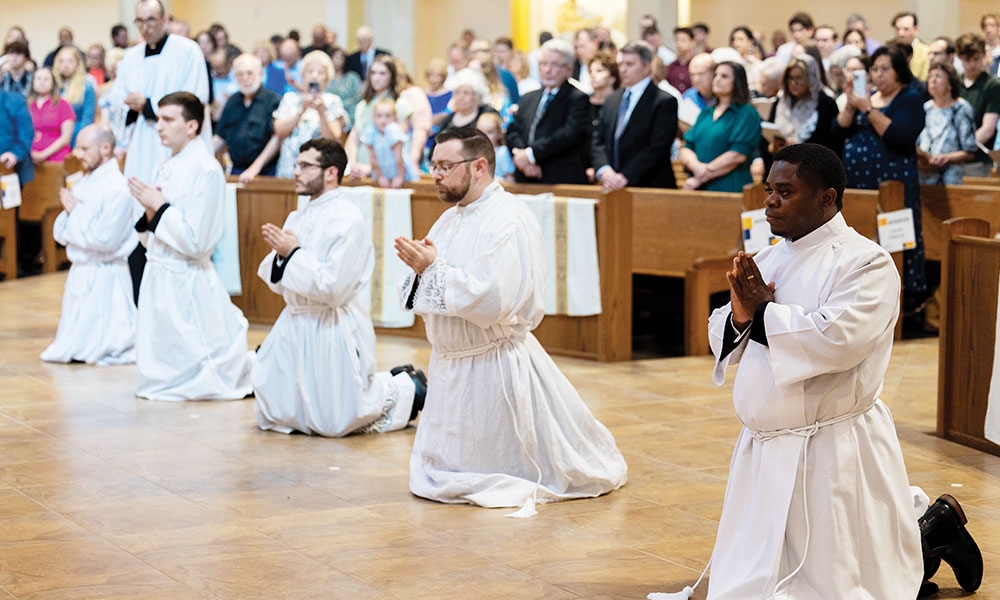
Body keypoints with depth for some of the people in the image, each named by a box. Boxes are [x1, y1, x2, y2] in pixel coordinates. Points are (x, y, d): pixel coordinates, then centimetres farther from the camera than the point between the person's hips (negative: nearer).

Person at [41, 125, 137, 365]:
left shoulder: (117, 188, -15)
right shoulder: (82, 184, 10)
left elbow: (105, 240, -22)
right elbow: (60, 234, 11)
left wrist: (76, 210, -13)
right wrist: (68, 211, -9)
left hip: (104, 275, -8)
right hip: (79, 271, 8)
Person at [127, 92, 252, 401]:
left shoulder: (206, 170, -16)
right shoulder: (166, 168, 10)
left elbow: (196, 242, -20)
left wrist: (160, 207, -14)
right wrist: (150, 212, -3)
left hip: (187, 281, -8)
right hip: (158, 276, 8)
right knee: (154, 384, 16)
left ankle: (253, 367, 20)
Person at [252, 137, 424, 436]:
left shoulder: (348, 220, -17)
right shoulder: (298, 217, 9)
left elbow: (334, 288, -24)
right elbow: (279, 284, 11)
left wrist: (293, 253, -18)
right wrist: (279, 252, -8)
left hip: (332, 330, -8)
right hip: (295, 325, 8)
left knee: (335, 423, -4)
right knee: (273, 415, 15)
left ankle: (406, 389, 20)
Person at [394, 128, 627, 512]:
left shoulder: (509, 221, -18)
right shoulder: (450, 219, 10)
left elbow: (491, 300, -29)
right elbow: (433, 293, 12)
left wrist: (433, 268, -21)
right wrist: (420, 263, -9)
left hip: (494, 363, -9)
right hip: (450, 362, 9)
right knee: (435, 480, 18)